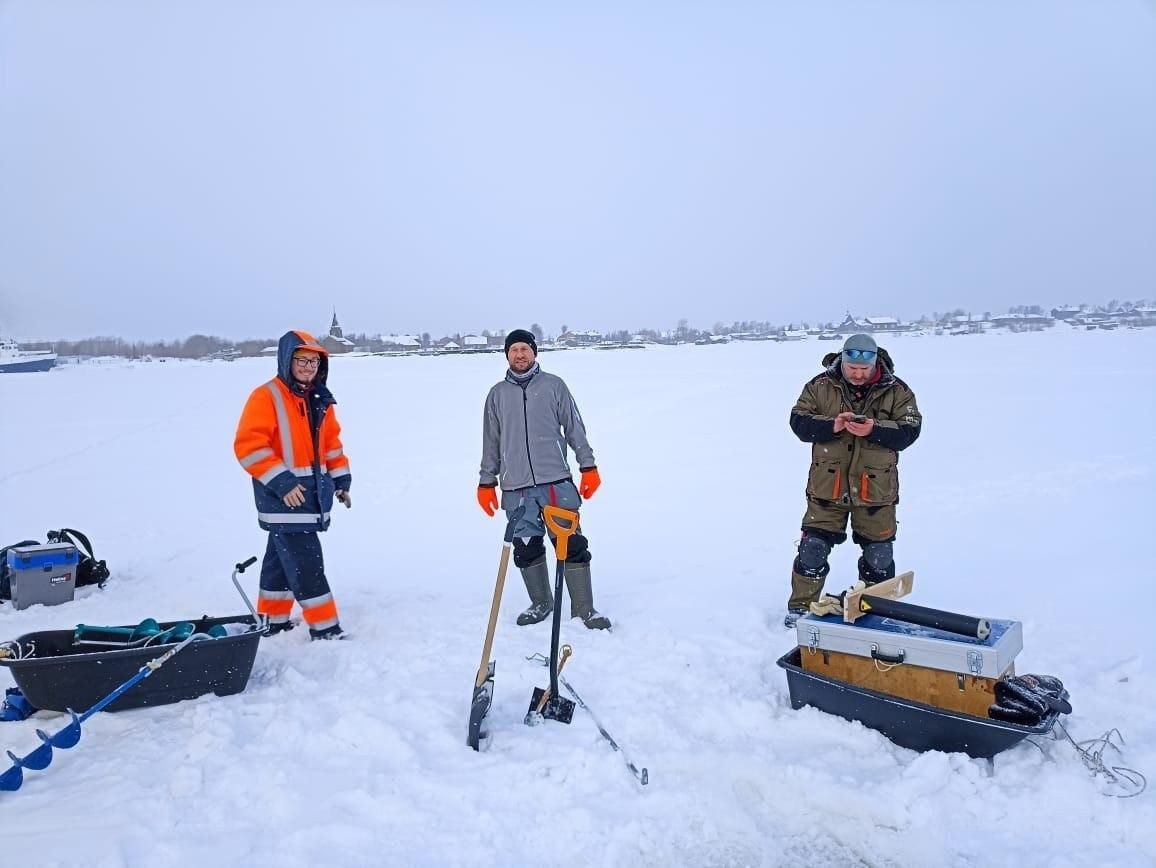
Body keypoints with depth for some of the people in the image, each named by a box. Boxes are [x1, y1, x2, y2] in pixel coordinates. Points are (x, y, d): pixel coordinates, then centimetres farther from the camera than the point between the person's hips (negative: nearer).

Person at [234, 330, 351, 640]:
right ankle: (325, 628, 0)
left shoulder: (320, 400, 12)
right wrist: (281, 482, -21)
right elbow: (248, 445, -18)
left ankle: (273, 620, 31)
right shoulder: (266, 397, -12)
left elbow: (331, 442, 20)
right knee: (306, 563, -7)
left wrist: (341, 479, 13)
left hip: (312, 493, 8)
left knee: (283, 556, 19)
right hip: (284, 496, -8)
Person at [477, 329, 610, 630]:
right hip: (515, 488, 2)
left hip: (557, 481, -2)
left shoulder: (553, 385, 7)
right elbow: (490, 442, 15)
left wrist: (589, 466, 0)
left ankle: (584, 610, 8)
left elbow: (575, 428, 6)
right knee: (526, 549, 7)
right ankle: (541, 603, 26)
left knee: (572, 545, -3)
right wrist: (486, 482, 13)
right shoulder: (497, 394, 12)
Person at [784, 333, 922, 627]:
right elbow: (798, 421, -6)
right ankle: (800, 607, 17)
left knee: (878, 553, 12)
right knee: (812, 548, 3)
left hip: (876, 488, 1)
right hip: (827, 485, 0)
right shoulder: (821, 385, -3)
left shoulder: (896, 391, -2)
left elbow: (910, 430, -8)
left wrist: (874, 430, -25)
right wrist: (832, 425, -23)